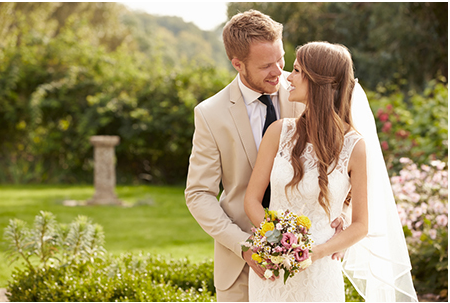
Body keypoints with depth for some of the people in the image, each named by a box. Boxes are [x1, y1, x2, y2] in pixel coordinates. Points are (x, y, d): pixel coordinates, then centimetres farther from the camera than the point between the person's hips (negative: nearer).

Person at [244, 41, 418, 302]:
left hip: (318, 273, -2)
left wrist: (316, 252, -18)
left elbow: (361, 226, -3)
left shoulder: (354, 146, -9)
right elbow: (252, 199, 1)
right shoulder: (280, 132, -3)